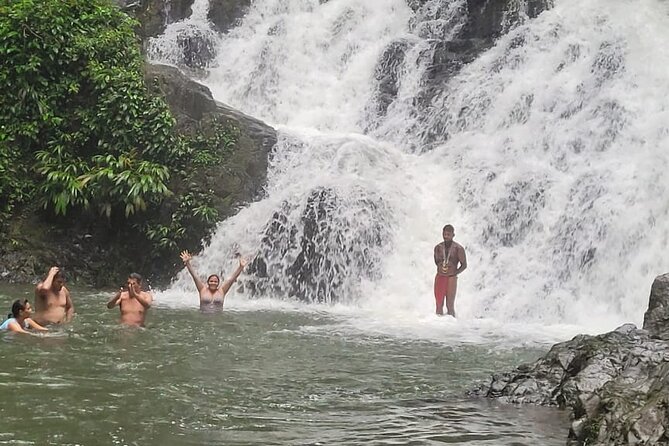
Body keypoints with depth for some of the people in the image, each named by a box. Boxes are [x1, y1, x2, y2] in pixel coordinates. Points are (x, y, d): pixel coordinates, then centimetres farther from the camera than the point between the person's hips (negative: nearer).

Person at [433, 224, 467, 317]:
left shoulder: (458, 248, -3)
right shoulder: (438, 247, 7)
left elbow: (464, 265, 0)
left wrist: (454, 273, -8)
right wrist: (441, 269, 6)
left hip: (451, 278, -3)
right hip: (439, 277, 3)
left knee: (450, 305, -3)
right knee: (439, 304, 2)